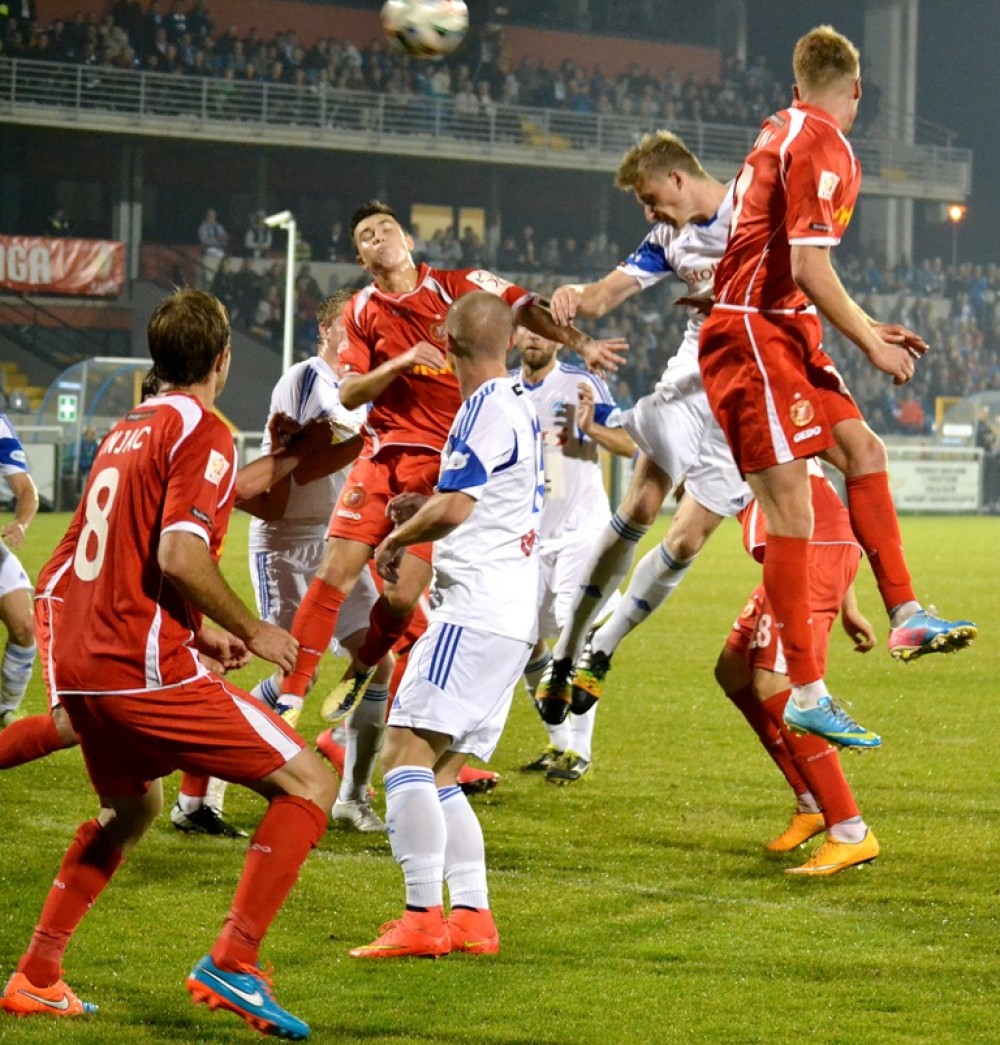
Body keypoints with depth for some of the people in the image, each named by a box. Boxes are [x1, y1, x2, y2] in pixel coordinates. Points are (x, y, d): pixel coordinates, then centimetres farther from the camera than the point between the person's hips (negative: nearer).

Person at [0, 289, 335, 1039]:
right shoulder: (203, 434, -8)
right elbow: (180, 558, -21)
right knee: (309, 784, -5)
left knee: (131, 807, 32)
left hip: (79, 665, 9)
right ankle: (232, 964, -16)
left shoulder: (125, 433, 18)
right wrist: (251, 632, -8)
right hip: (146, 669, -9)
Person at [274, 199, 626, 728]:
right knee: (333, 574, -11)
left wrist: (581, 343, -15)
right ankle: (289, 698, -6)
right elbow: (349, 393, 3)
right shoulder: (362, 312, 9)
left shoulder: (456, 285, 2)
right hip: (384, 454, 2)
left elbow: (523, 307, -2)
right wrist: (400, 363, -13)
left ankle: (362, 668, 23)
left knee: (402, 596, -7)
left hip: (444, 465, -2)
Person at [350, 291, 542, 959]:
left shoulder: (487, 410, -10)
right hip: (513, 619, 10)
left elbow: (454, 509, -17)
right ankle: (473, 917, 6)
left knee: (406, 753, -15)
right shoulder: (523, 408, 20)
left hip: (477, 614, -10)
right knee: (438, 775, 12)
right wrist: (426, 508, 23)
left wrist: (397, 539, 1)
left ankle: (424, 916, -22)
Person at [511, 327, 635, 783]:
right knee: (527, 643, 5)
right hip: (528, 534, 6)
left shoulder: (581, 384, -9)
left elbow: (629, 445, -14)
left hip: (579, 528, -6)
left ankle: (579, 749, -6)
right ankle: (558, 741, 19)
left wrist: (590, 427, -30)